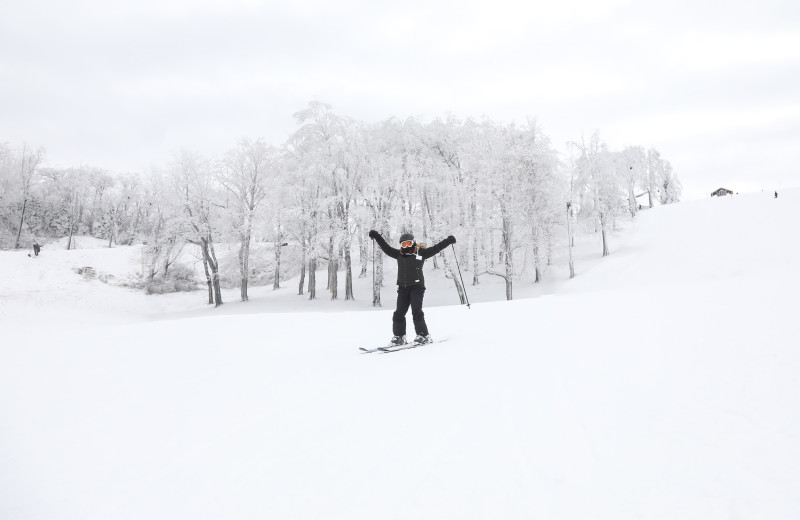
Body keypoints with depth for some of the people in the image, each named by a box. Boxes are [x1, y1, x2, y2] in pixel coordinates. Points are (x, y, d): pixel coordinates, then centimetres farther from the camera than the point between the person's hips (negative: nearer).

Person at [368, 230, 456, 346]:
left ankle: (423, 335, -5)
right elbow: (386, 247, 19)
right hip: (403, 287, 5)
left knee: (416, 311, -12)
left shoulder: (421, 253, 4)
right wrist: (377, 236, 18)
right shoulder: (399, 254, 14)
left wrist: (448, 241, -5)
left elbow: (436, 248, 2)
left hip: (417, 286, -4)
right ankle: (399, 336, 13)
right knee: (399, 313, 4)